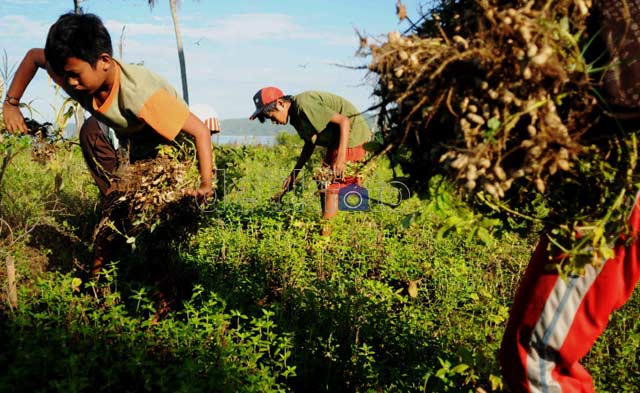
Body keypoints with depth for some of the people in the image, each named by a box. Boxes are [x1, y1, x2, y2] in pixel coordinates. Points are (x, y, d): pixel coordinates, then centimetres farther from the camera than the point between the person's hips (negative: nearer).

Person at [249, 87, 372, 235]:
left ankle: (325, 233, -3)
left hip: (351, 136, -11)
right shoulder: (295, 115, 7)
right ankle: (327, 227, 21)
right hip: (336, 140, 11)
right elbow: (310, 144, 18)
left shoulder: (305, 104, -24)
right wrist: (294, 173, 17)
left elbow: (344, 120, -26)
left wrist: (340, 158, -30)